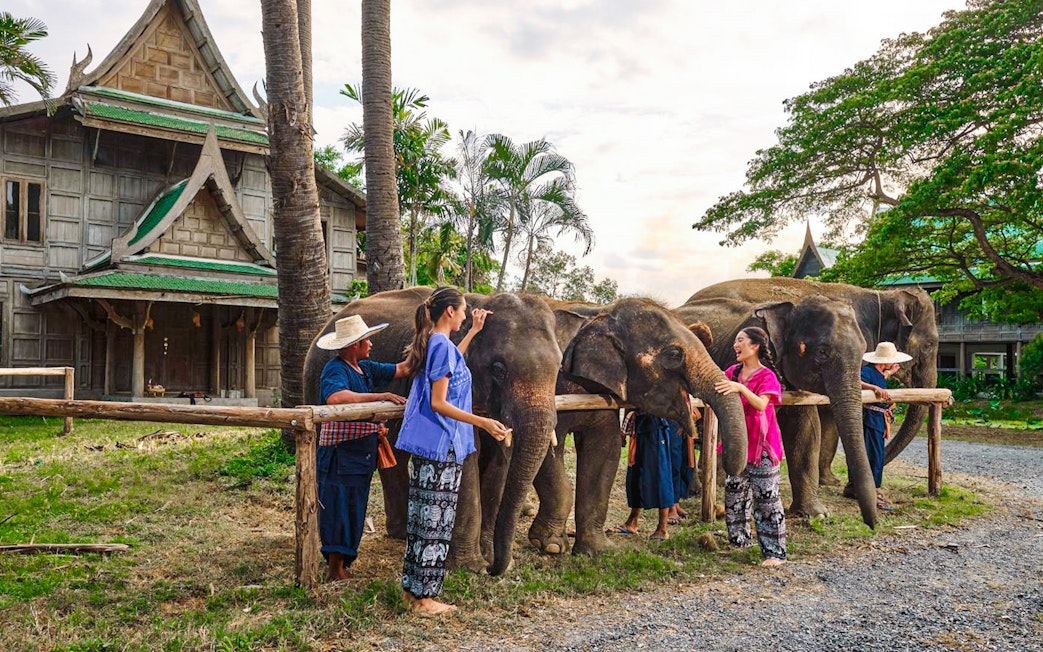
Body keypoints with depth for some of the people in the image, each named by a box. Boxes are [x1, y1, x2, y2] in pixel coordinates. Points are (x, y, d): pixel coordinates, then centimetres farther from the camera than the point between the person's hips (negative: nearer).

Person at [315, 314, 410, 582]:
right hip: (341, 452, -9)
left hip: (363, 453, 9)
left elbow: (400, 369, 22)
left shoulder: (365, 368, 14)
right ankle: (334, 573, 3)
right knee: (340, 512, -5)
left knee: (353, 513, 13)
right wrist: (381, 396, -32)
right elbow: (335, 396, -33)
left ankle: (341, 567, 22)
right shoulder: (336, 369, -13)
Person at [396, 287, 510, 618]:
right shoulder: (443, 346, -16)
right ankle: (424, 598, 7)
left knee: (422, 517, 15)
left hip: (426, 443, 10)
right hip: (441, 445, -10)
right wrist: (483, 422, -24)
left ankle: (413, 588, 24)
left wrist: (473, 332, 40)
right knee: (435, 520, -2)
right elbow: (438, 403, -19)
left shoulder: (432, 343, 13)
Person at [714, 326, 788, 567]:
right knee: (734, 493, 13)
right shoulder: (733, 371, 10)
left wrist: (741, 388, -39)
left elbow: (761, 404, -26)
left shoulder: (766, 376, -10)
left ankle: (776, 552, 0)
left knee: (766, 498, -5)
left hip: (761, 446, -7)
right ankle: (740, 538, 28)